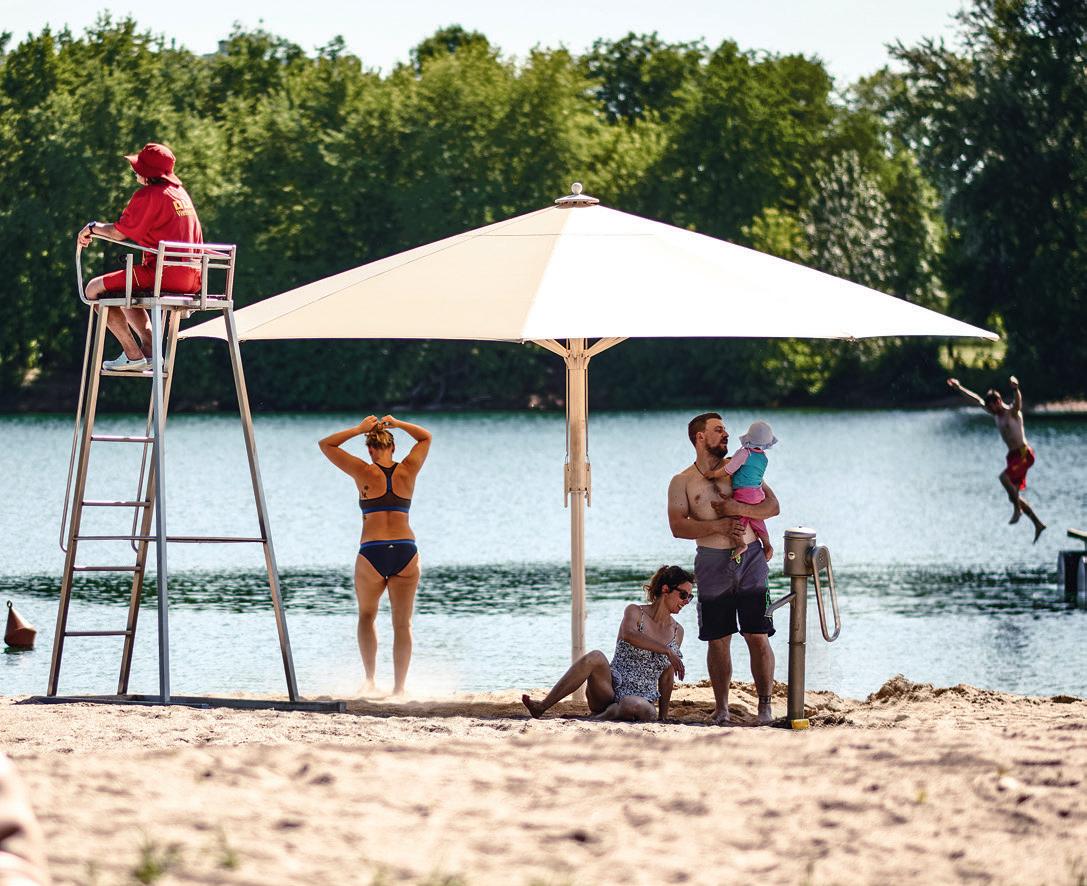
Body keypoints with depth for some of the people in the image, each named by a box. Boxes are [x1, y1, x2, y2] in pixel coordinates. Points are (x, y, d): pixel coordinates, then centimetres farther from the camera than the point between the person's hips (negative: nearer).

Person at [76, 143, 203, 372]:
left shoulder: (147, 196, -10)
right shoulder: (181, 192, 18)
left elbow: (119, 233, -8)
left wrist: (93, 227, 11)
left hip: (164, 274, -9)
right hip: (192, 278, 9)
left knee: (95, 289, 1)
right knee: (125, 292, 34)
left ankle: (133, 355, -5)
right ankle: (148, 350, 17)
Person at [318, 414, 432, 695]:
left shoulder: (364, 472, -2)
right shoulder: (408, 471, 5)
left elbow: (326, 444, 10)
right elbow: (425, 437, 24)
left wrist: (360, 429, 12)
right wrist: (396, 424, 19)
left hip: (372, 554, -1)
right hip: (406, 552, 1)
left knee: (366, 616, 19)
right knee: (402, 624, 7)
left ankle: (370, 678, 5)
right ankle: (399, 688, 4)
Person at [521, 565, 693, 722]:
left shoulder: (677, 631, 12)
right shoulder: (635, 612, 3)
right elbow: (629, 634, -22)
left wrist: (663, 717, 17)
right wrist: (667, 650, -27)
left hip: (641, 697, 1)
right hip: (609, 691, -1)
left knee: (642, 710, -40)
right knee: (595, 657, -35)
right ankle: (540, 708, -36)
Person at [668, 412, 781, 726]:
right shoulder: (682, 482, 5)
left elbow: (772, 506, 6)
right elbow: (678, 526, -7)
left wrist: (738, 509, -11)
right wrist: (720, 526, -16)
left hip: (750, 559, 1)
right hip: (712, 563, -1)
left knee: (758, 637, -5)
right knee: (718, 640, 2)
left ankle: (765, 706, -2)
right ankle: (721, 708, 10)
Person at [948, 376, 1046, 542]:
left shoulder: (1013, 412, -12)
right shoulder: (996, 414, 11)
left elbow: (1018, 399, -35)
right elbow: (977, 399, 21)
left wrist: (1015, 389, -57)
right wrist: (959, 389, 25)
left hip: (1023, 454, -9)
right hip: (1013, 456, 9)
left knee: (1003, 477, -29)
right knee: (1014, 495, 6)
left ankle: (1017, 509, -17)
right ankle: (1038, 524, 12)